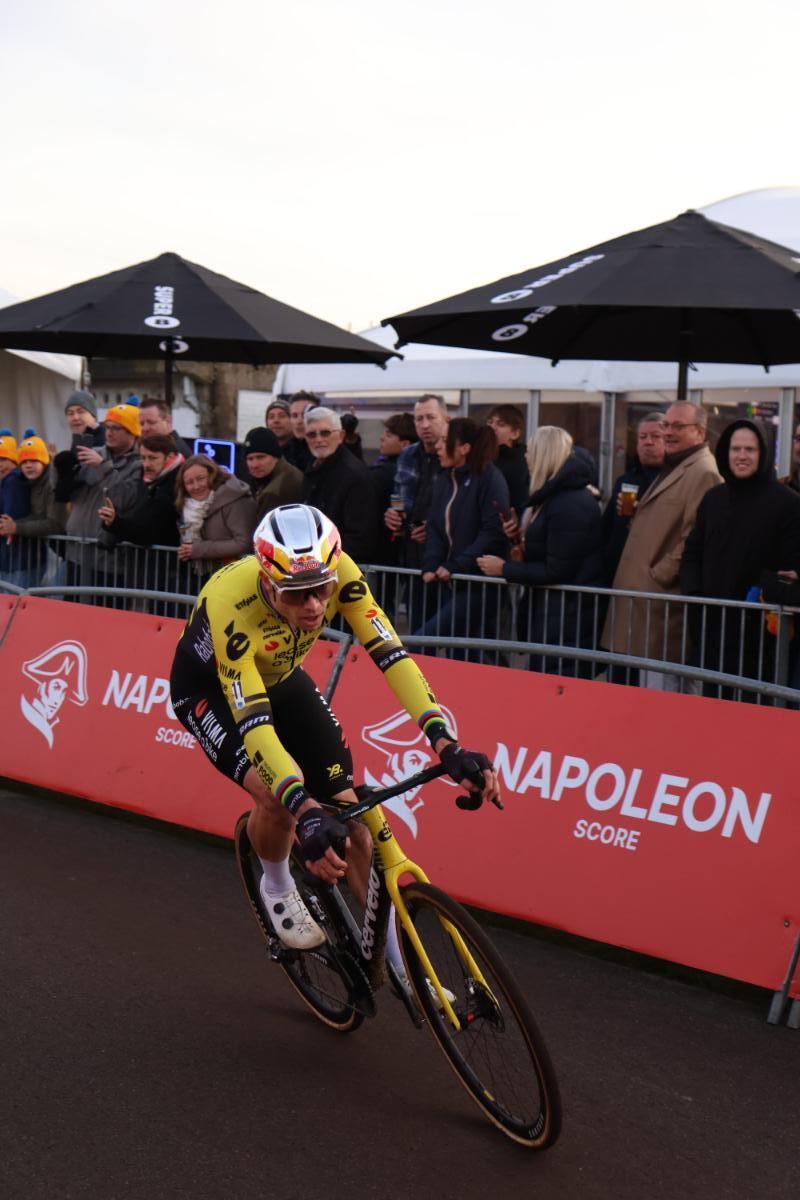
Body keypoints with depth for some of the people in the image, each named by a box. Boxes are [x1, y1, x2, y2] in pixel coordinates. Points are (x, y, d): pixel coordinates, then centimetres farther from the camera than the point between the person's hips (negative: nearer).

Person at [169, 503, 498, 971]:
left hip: (280, 678, 4)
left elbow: (390, 653, -33)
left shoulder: (339, 573, -31)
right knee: (278, 794, -30)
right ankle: (277, 887, 5)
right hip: (208, 686, -4)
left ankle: (399, 965, 8)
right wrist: (306, 813, -57)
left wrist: (446, 744, -45)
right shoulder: (231, 606, -41)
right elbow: (253, 722, -46)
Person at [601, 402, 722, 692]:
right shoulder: (671, 470, 21)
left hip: (667, 610, -11)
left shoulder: (704, 474, -13)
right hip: (648, 598, 11)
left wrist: (658, 575, -16)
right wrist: (632, 515, 10)